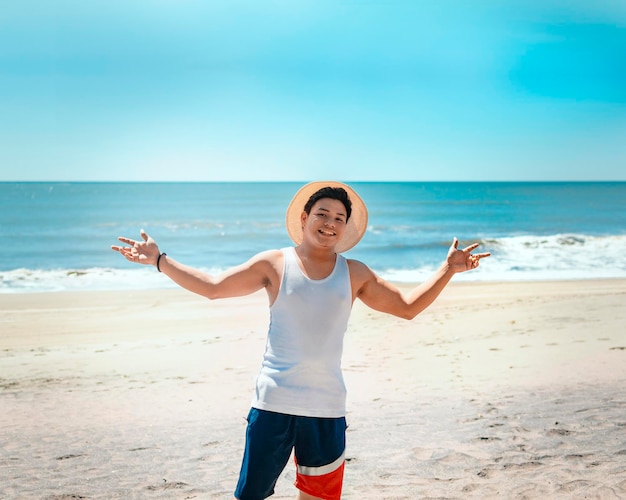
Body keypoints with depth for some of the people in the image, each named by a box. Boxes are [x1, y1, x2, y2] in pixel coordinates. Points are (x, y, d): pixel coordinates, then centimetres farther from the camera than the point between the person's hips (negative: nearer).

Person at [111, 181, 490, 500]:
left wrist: (448, 269, 9)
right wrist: (159, 260, 1)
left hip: (327, 408, 2)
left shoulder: (355, 274, 7)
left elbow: (408, 307, 13)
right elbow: (212, 287, 4)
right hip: (273, 403, -2)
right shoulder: (274, 264, 1)